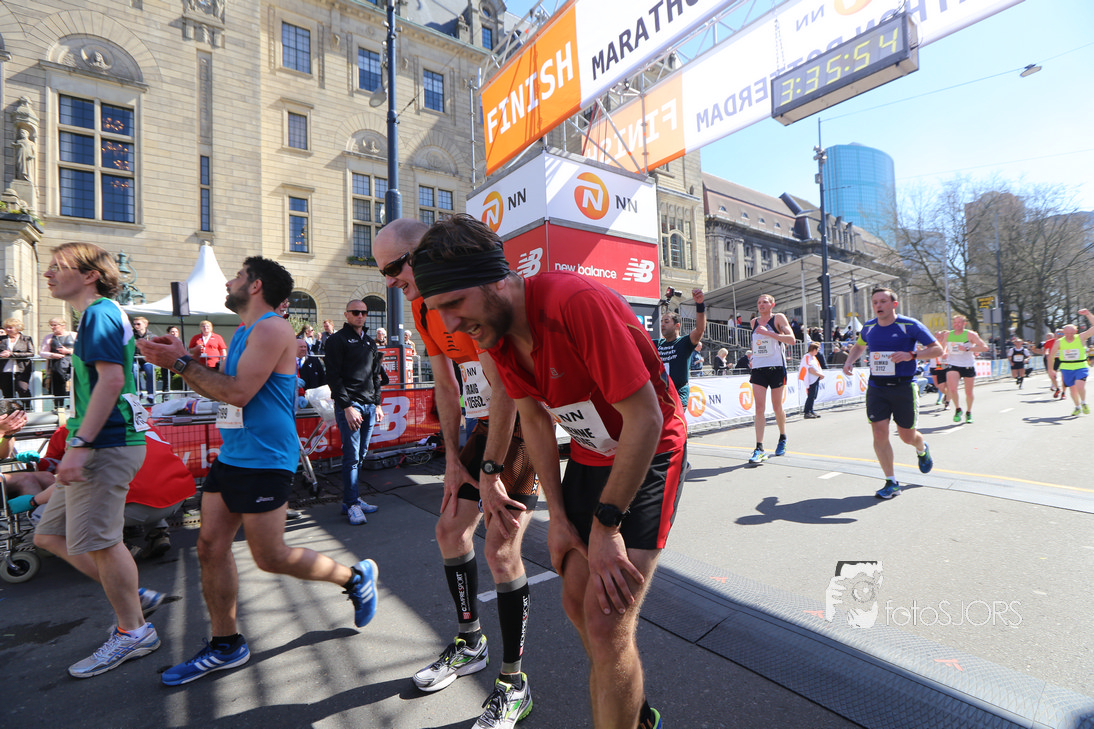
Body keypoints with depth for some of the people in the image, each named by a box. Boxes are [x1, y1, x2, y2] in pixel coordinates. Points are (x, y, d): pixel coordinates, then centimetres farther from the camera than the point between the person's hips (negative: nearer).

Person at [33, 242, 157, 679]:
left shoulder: (101, 313, -11)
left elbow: (111, 379, -22)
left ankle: (133, 631, 13)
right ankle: (133, 597, 24)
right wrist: (79, 446, 26)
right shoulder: (97, 315, 20)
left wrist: (80, 445, -25)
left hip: (107, 446, -10)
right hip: (98, 446, 10)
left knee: (99, 540, -2)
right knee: (51, 535, 16)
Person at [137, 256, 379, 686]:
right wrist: (177, 359, 8)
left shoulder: (272, 329, -15)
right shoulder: (245, 333, 16)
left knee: (271, 558, -2)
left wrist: (181, 362, -13)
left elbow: (239, 393, -22)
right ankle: (225, 646, 26)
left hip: (264, 460, -9)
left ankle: (356, 577, 18)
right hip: (231, 456, 10)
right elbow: (220, 391, 18)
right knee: (211, 547, 10)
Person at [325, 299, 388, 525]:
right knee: (352, 455, -5)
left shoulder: (369, 341, 19)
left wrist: (377, 403, 16)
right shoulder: (338, 339, -2)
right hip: (349, 404, -6)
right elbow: (333, 376, -9)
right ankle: (351, 504, 4)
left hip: (369, 405, 7)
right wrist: (347, 406, -15)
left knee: (361, 455, 10)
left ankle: (354, 499, 20)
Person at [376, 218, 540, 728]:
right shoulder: (421, 306, 6)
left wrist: (490, 471, -20)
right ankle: (469, 644, 36)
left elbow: (503, 387, -25)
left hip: (524, 423, -8)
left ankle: (514, 685, 13)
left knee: (500, 548, -10)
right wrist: (453, 458, 8)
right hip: (485, 425, 9)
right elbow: (446, 386, 10)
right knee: (450, 527, 13)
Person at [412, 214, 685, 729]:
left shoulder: (576, 302, -30)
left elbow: (645, 420, -27)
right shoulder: (493, 328, -6)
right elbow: (534, 420, 3)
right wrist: (558, 516, 2)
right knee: (578, 604, 15)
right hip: (588, 455, 7)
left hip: (648, 453, -7)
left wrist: (606, 526, -19)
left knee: (607, 623, -10)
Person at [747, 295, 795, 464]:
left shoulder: (779, 318, -1)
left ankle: (782, 438, 32)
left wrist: (768, 333, -20)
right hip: (758, 368, 3)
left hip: (776, 367, -3)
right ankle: (759, 448, -9)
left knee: (777, 407, 7)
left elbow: (792, 339, -13)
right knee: (759, 408, -7)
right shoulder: (754, 322, 13)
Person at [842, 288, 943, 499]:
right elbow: (859, 346, 26)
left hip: (903, 387, -3)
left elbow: (937, 349, -4)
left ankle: (922, 450, 46)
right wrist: (849, 361, 6)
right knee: (879, 434, -6)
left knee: (907, 436, 7)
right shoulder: (868, 327, 6)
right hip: (876, 387, 3)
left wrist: (911, 355, -22)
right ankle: (891, 483, 5)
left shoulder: (910, 325, -7)